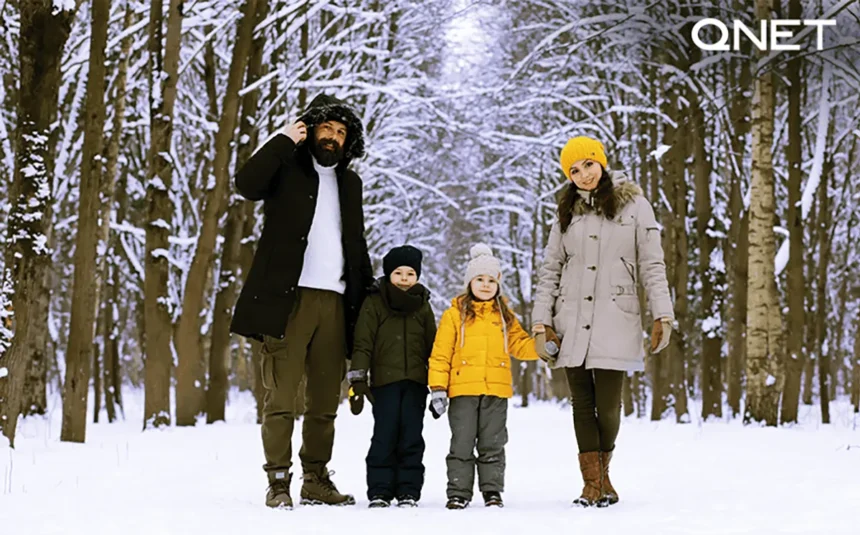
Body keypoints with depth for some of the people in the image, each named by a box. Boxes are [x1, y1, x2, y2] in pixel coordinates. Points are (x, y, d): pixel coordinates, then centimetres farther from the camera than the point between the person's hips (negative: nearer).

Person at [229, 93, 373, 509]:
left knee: (325, 402, 6)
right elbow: (247, 184, -15)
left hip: (334, 303, 5)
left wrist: (369, 293, 17)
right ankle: (278, 482, -3)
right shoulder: (288, 169, 6)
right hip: (288, 299, -5)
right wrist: (285, 140, -9)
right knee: (280, 397, -7)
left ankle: (317, 480, 14)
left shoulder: (349, 182, 21)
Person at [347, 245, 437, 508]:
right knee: (385, 436, -5)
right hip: (385, 380, -2)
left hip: (415, 381, 2)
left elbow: (433, 347, 16)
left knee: (412, 437, 1)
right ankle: (380, 490, 2)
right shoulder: (374, 303, 3)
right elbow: (362, 344, 0)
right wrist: (358, 380, -8)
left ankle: (409, 490, 7)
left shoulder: (423, 306, 12)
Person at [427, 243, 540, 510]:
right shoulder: (455, 315, 2)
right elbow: (440, 354, -1)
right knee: (462, 444, 2)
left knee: (492, 444, 8)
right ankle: (458, 492, 9)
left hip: (496, 390, 2)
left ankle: (492, 490, 16)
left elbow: (520, 344, 12)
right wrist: (438, 388, -7)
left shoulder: (504, 316, 12)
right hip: (463, 390, -2)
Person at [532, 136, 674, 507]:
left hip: (615, 321, -3)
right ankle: (592, 484, 7)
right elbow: (550, 269, 13)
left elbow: (652, 264, 2)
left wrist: (662, 314, -6)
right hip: (572, 322, 3)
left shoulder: (633, 205, 3)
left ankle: (603, 473, 16)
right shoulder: (567, 213, 13)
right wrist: (541, 321, 4)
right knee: (582, 403, 1)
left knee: (607, 405, -7)